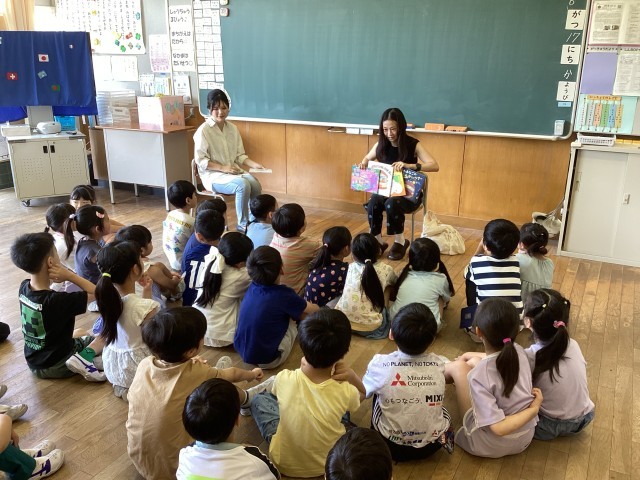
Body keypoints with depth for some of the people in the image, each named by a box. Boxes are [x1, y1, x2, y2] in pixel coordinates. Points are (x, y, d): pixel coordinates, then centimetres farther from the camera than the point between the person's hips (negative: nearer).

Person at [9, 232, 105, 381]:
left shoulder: (24, 288, -11)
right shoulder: (58, 300, -32)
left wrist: (64, 277, -13)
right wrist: (70, 275, -27)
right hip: (56, 366, -8)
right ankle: (84, 358, -12)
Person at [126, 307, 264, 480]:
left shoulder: (144, 365, -14)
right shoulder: (197, 373, -23)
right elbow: (231, 375, 1)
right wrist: (252, 374, 21)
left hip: (139, 461, 5)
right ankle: (245, 397, 37)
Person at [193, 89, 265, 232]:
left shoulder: (233, 128, 9)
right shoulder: (203, 130, -9)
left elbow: (240, 155, 11)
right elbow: (201, 161, -11)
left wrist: (255, 164, -7)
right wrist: (223, 168, -21)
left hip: (234, 171, 5)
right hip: (213, 175, -5)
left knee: (255, 184, -26)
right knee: (243, 185, -32)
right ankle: (242, 227, -20)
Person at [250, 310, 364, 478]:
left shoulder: (284, 379, -29)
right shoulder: (346, 392, -29)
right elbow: (362, 393, -2)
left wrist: (303, 369, -7)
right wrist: (351, 374, -19)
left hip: (284, 462, 0)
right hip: (328, 463, 1)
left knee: (259, 399, 22)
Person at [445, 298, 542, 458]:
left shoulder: (478, 376, -32)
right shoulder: (519, 351, -14)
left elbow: (499, 428, -33)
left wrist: (534, 409, -19)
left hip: (492, 446, -6)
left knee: (458, 366, 2)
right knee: (472, 361, 14)